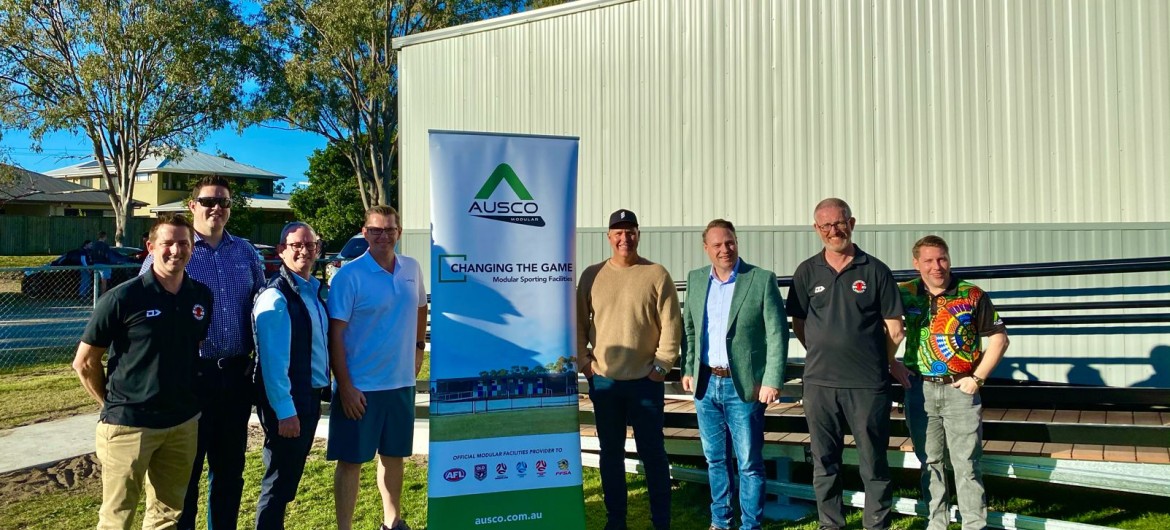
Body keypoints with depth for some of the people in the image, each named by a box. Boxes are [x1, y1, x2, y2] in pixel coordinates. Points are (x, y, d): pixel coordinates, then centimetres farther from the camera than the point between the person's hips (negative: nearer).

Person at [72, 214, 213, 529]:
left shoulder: (202, 297, 2)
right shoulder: (123, 298, -11)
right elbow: (84, 362, -4)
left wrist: (186, 397, 11)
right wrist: (113, 404, -1)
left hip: (184, 423, 4)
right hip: (129, 424, -4)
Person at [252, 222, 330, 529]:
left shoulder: (314, 290, 9)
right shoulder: (276, 297, -18)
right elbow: (273, 360, -21)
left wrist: (315, 399, 14)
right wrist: (285, 411, -22)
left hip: (310, 396, 9)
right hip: (287, 403, -9)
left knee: (291, 476, 19)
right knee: (279, 481, 2)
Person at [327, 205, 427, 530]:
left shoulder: (412, 269, 3)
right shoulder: (349, 275, -12)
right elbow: (335, 335, -13)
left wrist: (418, 346, 15)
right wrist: (345, 387, -16)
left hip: (401, 382, 5)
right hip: (360, 386, -5)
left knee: (393, 454, 17)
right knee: (351, 459, 4)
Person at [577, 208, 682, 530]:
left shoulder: (657, 275, -2)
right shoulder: (592, 275, 4)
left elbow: (671, 325, -4)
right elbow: (579, 323, 6)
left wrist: (661, 365, -8)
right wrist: (584, 362, -1)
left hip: (645, 380, -2)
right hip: (603, 380, 2)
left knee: (652, 452, 6)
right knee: (611, 453, 12)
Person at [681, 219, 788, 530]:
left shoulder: (762, 280, -7)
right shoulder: (696, 279, 7)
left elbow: (777, 334, -8)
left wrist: (772, 381, -13)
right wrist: (688, 369, 9)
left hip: (743, 385, -4)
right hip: (705, 383, 5)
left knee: (749, 463, 3)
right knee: (715, 459, 15)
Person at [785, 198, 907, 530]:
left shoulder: (875, 270, 0)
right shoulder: (807, 272, 6)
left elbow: (894, 329, 5)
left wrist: (882, 363, 12)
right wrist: (824, 356, 10)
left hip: (869, 383, -2)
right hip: (819, 381, 2)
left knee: (873, 462, 4)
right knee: (824, 462, 10)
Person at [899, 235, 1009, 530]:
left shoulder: (973, 296, -4)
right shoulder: (905, 294, 0)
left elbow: (999, 338, 2)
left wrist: (978, 378, -5)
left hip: (960, 389, -2)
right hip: (920, 389, 2)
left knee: (966, 464, 1)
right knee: (930, 462, 12)